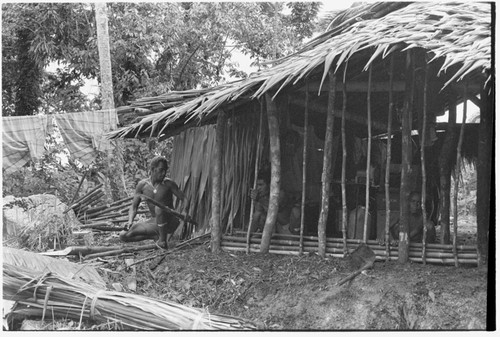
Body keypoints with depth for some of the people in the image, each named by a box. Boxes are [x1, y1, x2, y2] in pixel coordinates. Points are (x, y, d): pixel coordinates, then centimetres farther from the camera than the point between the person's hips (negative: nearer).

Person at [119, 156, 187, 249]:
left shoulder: (168, 184, -9)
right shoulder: (142, 185, -2)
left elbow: (184, 199, -3)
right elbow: (133, 207, 2)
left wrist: (183, 211, -26)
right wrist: (130, 221, -18)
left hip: (170, 222, -4)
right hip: (154, 222, 4)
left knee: (159, 208, -38)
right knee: (123, 236, -10)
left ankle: (163, 240, -19)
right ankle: (156, 236, -3)